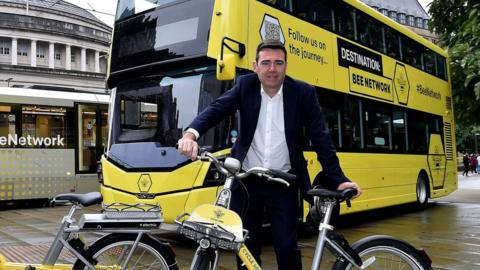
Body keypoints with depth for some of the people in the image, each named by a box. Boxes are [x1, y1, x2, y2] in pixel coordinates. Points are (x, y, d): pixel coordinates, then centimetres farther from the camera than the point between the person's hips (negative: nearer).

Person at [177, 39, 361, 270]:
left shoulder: (303, 93, -5)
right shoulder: (245, 86, -1)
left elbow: (321, 139, -7)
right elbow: (216, 109, -16)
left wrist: (338, 180, -16)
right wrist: (191, 133, -36)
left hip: (284, 185, -1)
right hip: (246, 181, 2)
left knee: (286, 247, -2)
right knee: (246, 246, 11)